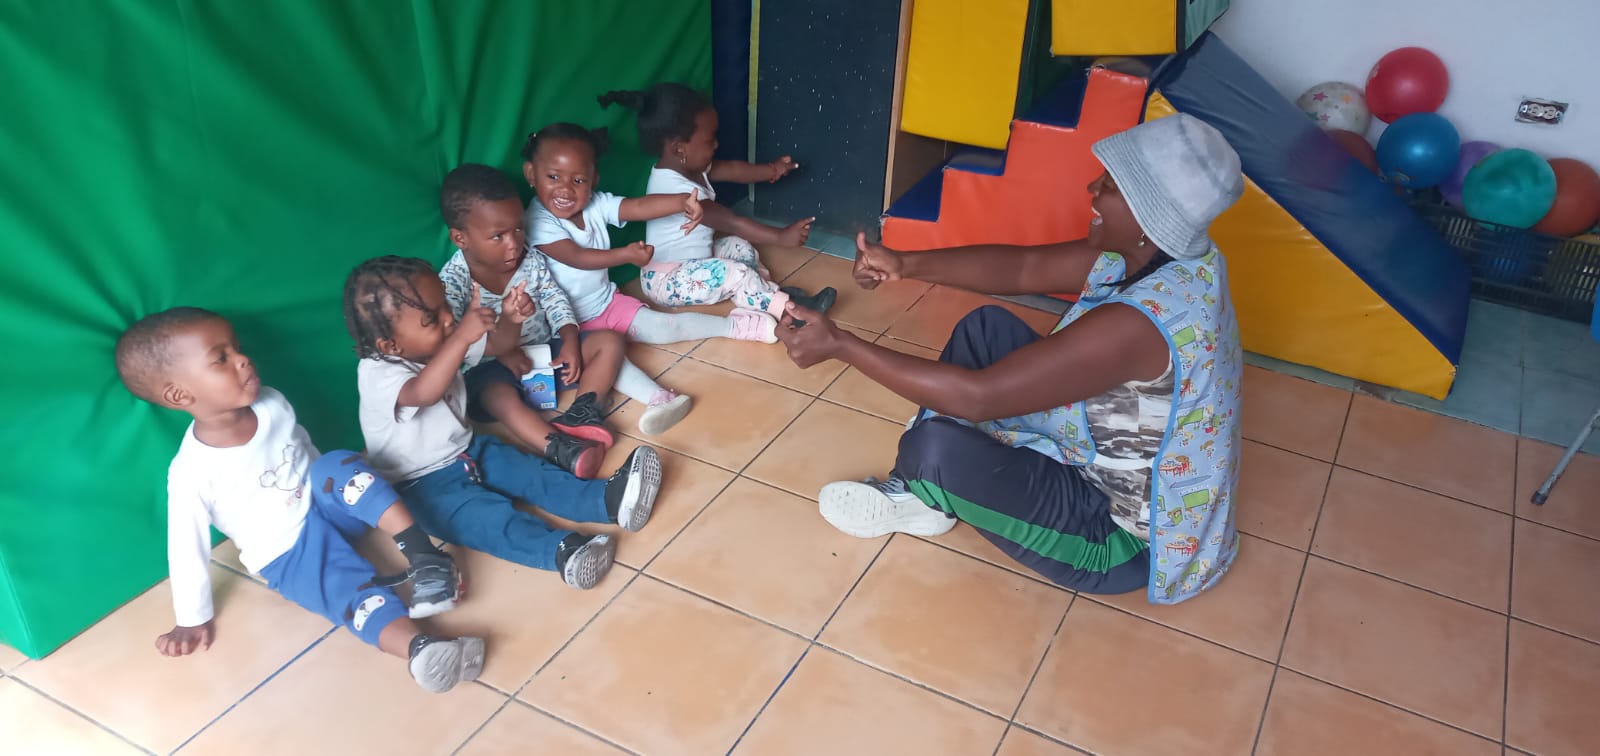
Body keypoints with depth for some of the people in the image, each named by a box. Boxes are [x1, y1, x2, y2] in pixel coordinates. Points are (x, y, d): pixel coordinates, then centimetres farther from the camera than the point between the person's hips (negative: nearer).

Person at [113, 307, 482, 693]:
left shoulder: (272, 404, -8)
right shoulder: (191, 472, -23)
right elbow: (187, 550, -15)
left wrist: (339, 490, 23)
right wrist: (193, 620, -8)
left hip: (327, 508, 5)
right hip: (290, 555, -4)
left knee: (339, 464, -24)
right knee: (355, 591, -28)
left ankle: (421, 556, -31)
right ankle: (420, 648, -52)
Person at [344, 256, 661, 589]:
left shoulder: (437, 343, -2)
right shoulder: (376, 374, -27)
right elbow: (424, 393, -48)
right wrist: (461, 338, -58)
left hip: (468, 450, 8)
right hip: (425, 483, -8)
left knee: (535, 474, -10)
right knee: (485, 516, -31)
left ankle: (610, 499, -23)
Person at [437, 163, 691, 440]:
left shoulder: (530, 260, -1)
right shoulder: (453, 281, -16)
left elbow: (555, 300, 6)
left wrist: (570, 340, -12)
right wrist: (501, 345, -38)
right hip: (492, 368, -6)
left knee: (610, 341, -6)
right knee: (502, 399, -39)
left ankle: (581, 414, -26)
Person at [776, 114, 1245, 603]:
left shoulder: (1138, 322, -37)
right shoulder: (1170, 254, -8)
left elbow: (977, 397, -34)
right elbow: (1025, 267, 0)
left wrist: (839, 345, -28)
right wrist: (905, 265, -10)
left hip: (1121, 534, -9)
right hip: (1105, 463, 9)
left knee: (937, 446, -28)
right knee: (986, 329, 6)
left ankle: (920, 498, 11)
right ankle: (923, 490, 14)